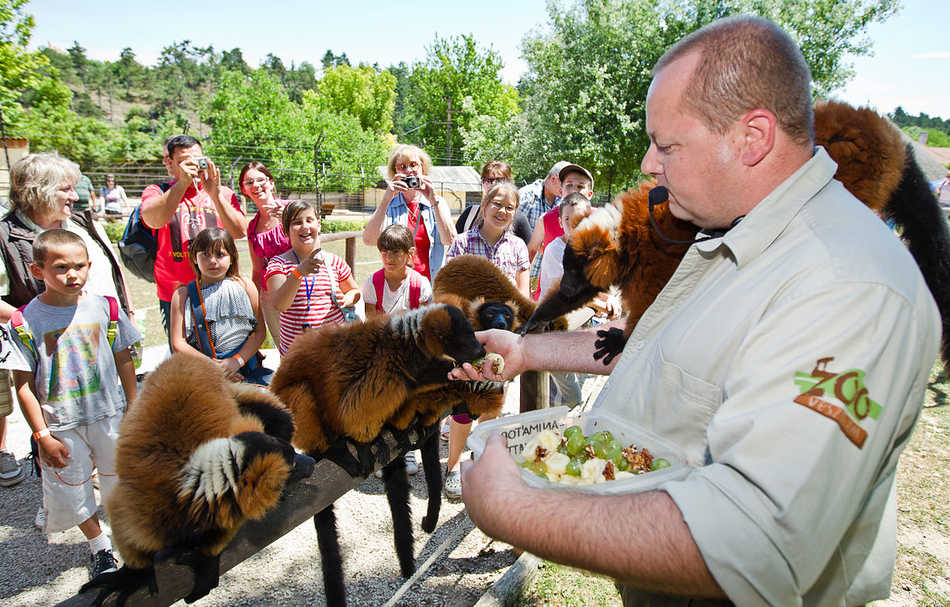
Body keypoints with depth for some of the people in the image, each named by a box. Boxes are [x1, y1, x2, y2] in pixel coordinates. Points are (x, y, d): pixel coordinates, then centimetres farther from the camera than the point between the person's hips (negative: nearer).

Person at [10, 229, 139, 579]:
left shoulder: (103, 307, -5)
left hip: (109, 415, 1)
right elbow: (23, 385, -7)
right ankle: (98, 545, 37)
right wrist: (42, 436, -9)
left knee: (120, 479, 16)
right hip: (61, 426, -1)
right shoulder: (27, 321, -11)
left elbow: (124, 361, 4)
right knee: (72, 491, 12)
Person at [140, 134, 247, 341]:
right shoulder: (157, 192, 6)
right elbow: (153, 220, -18)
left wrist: (214, 192, -19)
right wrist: (182, 183, -24)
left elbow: (240, 232, -9)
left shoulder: (223, 193, 8)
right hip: (175, 298, 0)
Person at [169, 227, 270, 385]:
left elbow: (260, 331, 4)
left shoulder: (245, 286, 7)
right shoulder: (183, 295, 6)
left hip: (246, 367, 1)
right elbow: (178, 344, 2)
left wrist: (237, 360, -10)